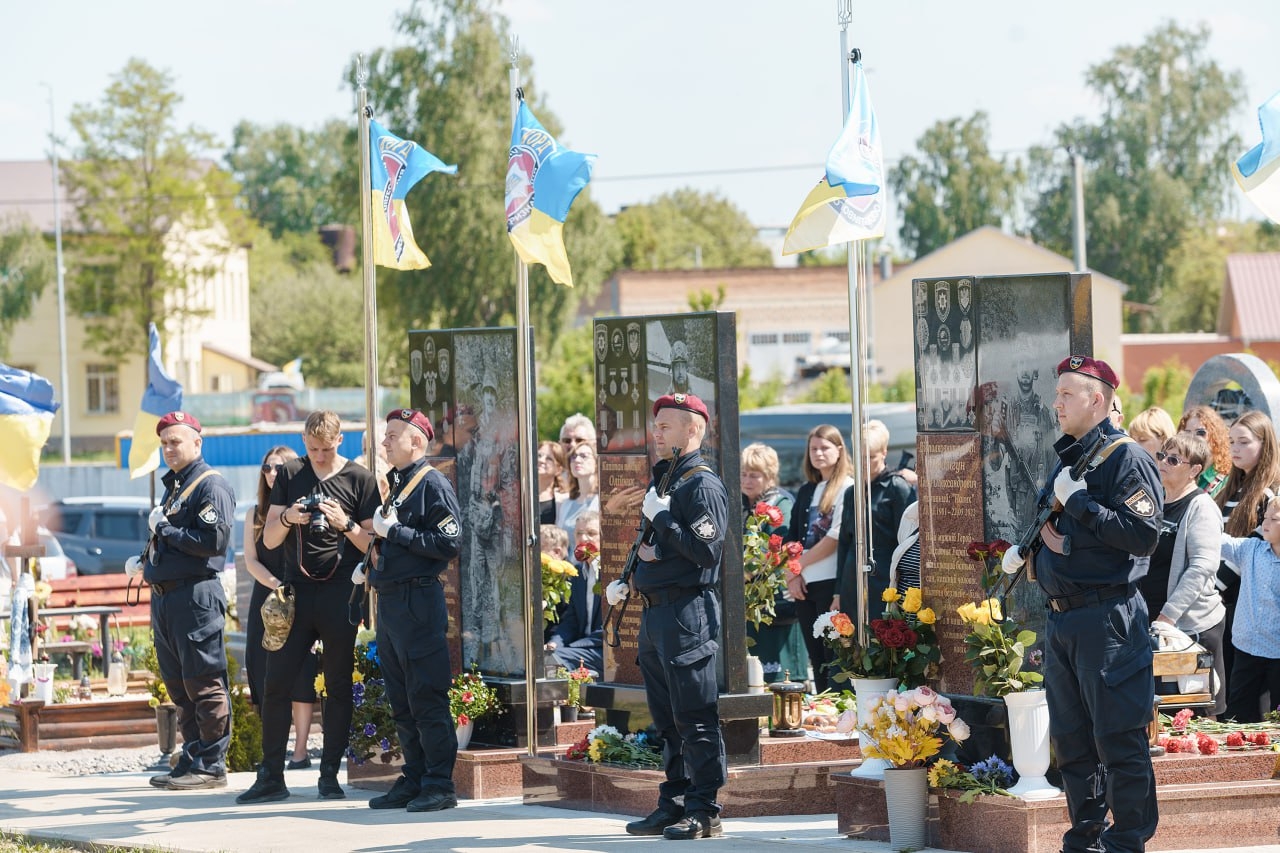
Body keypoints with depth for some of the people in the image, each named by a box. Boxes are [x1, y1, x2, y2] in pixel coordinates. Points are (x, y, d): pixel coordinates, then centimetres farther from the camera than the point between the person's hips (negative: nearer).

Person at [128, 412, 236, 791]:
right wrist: (145, 561, 12)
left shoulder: (211, 485, -9)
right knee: (178, 685, 12)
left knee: (204, 685, -7)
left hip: (196, 597, -10)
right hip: (164, 595, 10)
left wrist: (163, 529, -12)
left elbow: (213, 540, -21)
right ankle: (191, 759, 17)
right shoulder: (173, 485, 20)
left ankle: (211, 765, -4)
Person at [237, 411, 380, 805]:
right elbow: (269, 539, 8)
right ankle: (271, 776, 4)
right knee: (276, 684, -1)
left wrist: (345, 524, -17)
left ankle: (329, 775, 10)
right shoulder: (289, 476, 9)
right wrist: (287, 518, -12)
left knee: (339, 686, 3)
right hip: (296, 592, 2)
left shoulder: (360, 479, 2)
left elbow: (372, 544, 0)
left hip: (340, 595, -2)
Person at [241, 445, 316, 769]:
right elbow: (251, 560, 5)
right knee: (264, 673, -1)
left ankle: (300, 751, -6)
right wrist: (277, 585, -10)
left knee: (298, 674, -7)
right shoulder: (257, 514, 13)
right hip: (265, 599, 4)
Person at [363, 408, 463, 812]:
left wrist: (394, 531, -16)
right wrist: (369, 566, 10)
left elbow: (449, 543, -18)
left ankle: (440, 785, -6)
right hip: (389, 603, 9)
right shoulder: (396, 483, 18)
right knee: (401, 701, 11)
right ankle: (413, 781, 17)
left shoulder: (433, 484, -9)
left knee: (426, 699, -8)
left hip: (419, 601, -9)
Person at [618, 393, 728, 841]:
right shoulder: (662, 480, 19)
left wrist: (662, 518, -16)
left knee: (694, 719, -8)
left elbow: (707, 551, -20)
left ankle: (704, 812, -6)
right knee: (667, 720, 13)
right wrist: (628, 579, 14)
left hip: (688, 614, -10)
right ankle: (673, 806, 18)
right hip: (654, 613, 10)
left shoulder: (703, 485, -10)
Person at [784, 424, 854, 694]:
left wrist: (797, 566, -5)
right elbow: (791, 539, 15)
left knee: (833, 655, -8)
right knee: (816, 658, 7)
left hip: (831, 582, -7)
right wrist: (793, 574, -1)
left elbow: (835, 539, -11)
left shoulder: (847, 488, -4)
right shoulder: (806, 492, 18)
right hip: (804, 585, 7)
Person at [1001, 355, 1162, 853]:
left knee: (1118, 739, -5)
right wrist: (1023, 549, 13)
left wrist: (1080, 503, -18)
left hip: (1107, 620, -9)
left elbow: (1144, 534, -21)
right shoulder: (1066, 458, 17)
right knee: (1070, 741, 13)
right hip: (1060, 620, 9)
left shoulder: (1126, 458, -10)